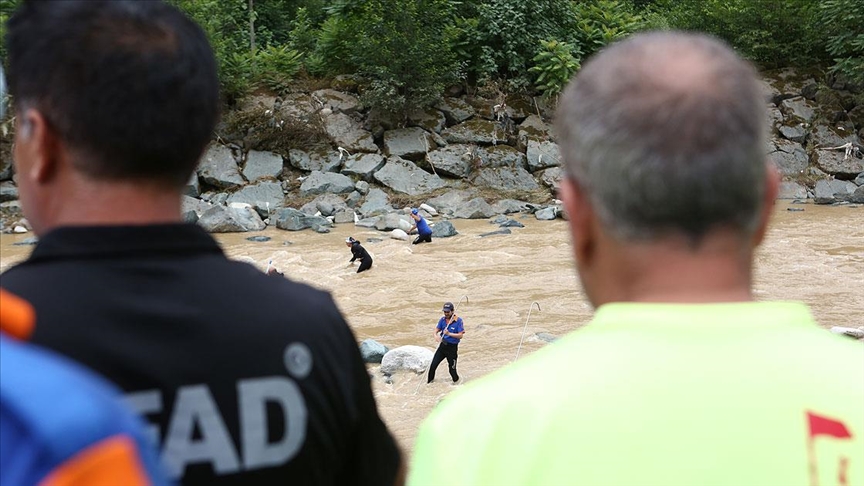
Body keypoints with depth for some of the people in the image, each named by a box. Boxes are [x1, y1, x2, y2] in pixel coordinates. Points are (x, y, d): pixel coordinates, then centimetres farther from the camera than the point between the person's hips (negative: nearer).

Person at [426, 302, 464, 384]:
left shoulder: (458, 321, -12)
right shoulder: (442, 320, 3)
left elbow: (460, 335, -16)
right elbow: (436, 330, 3)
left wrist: (449, 334, -28)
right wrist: (436, 336, -20)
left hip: (452, 348, -4)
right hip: (442, 346, 4)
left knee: (452, 369, 4)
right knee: (433, 365, -2)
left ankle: (456, 381, 32)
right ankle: (430, 380, 18)